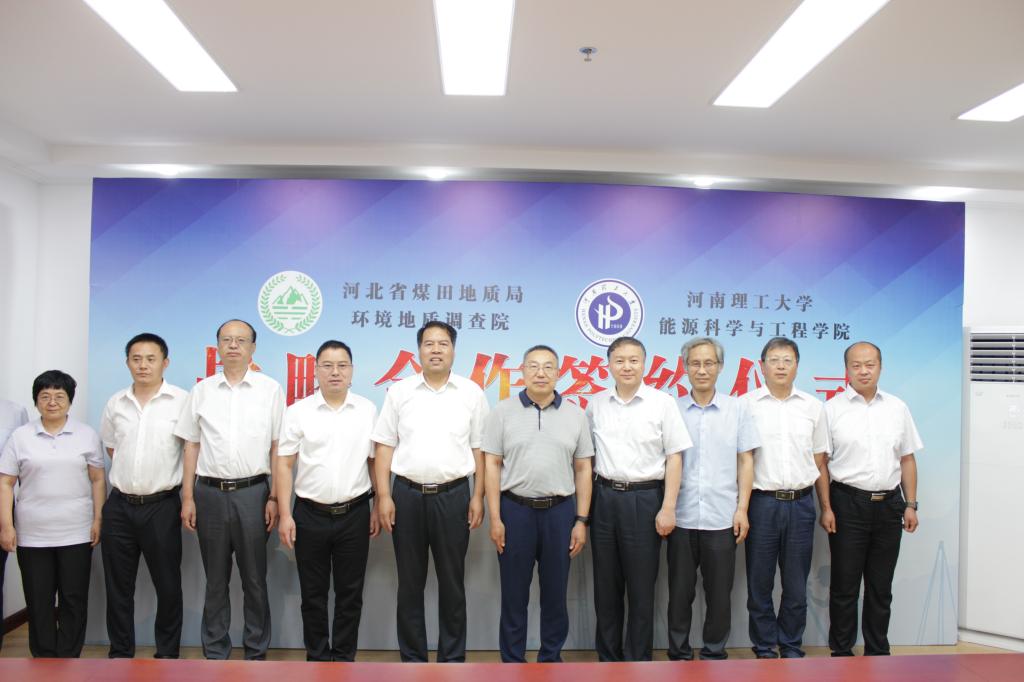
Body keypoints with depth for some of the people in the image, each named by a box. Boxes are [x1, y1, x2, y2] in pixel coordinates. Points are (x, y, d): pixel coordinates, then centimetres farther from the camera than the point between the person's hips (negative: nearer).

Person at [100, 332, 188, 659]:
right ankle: (120, 652, 27)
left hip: (162, 505, -3)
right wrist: (128, 478, 11)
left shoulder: (182, 401, -6)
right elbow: (111, 447, 20)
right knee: (118, 584, 12)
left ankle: (167, 652, 23)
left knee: (168, 584, 7)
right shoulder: (115, 403, 6)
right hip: (119, 506, 4)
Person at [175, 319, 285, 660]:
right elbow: (191, 446, 9)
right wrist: (187, 498, 4)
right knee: (215, 580, 11)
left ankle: (256, 651, 20)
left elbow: (278, 447, 1)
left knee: (254, 579, 7)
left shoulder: (270, 389, 2)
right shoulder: (202, 390, 8)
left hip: (252, 493, -1)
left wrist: (274, 497, -3)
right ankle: (215, 652, 23)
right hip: (210, 493, 2)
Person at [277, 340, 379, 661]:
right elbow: (284, 465, -1)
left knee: (350, 592, 9)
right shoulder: (298, 412, -2)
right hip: (310, 514, 0)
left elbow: (375, 462, 6)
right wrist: (285, 515, -6)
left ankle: (344, 657, 23)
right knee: (313, 593, 10)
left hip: (354, 514, 1)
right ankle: (317, 657, 26)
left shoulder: (367, 410, 2)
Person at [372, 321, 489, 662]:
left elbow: (480, 449, 3)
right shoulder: (399, 392, 4)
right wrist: (384, 496, -4)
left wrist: (478, 497, -3)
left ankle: (452, 657, 22)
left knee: (452, 582, 8)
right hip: (407, 494, 1)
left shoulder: (472, 393, 3)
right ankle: (413, 657, 24)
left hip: (453, 495, 0)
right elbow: (385, 447, 3)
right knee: (410, 582, 10)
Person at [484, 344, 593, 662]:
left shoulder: (575, 415, 4)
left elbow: (583, 470, 5)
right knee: (514, 593, 8)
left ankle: (551, 658, 28)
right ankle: (512, 661, 23)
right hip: (514, 510, -1)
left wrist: (581, 521, 1)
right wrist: (495, 518, -7)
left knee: (555, 593, 11)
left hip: (560, 511, 2)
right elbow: (492, 466, -2)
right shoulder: (503, 411, -1)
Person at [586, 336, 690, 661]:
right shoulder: (596, 404, 6)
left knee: (641, 588, 5)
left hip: (645, 499, -3)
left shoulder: (662, 403, -3)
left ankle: (638, 660, 20)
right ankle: (608, 656, 26)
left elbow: (674, 457, -3)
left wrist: (668, 508, -8)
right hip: (604, 497, 3)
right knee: (606, 585, 11)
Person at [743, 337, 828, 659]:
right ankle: (764, 650, 21)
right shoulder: (746, 404, -1)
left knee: (796, 585, 11)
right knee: (759, 583, 7)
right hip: (762, 502, -2)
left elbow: (819, 462, 12)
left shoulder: (813, 406, 9)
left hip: (801, 503, 2)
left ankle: (791, 648, 26)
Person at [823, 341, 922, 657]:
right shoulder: (832, 409, -3)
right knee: (844, 585, 5)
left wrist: (911, 504, 6)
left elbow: (907, 459, 11)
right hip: (848, 503, -3)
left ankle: (878, 651, 26)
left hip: (889, 505, 3)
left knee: (881, 586, 13)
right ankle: (841, 651, 18)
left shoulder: (897, 408, 8)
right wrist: (826, 508, -10)